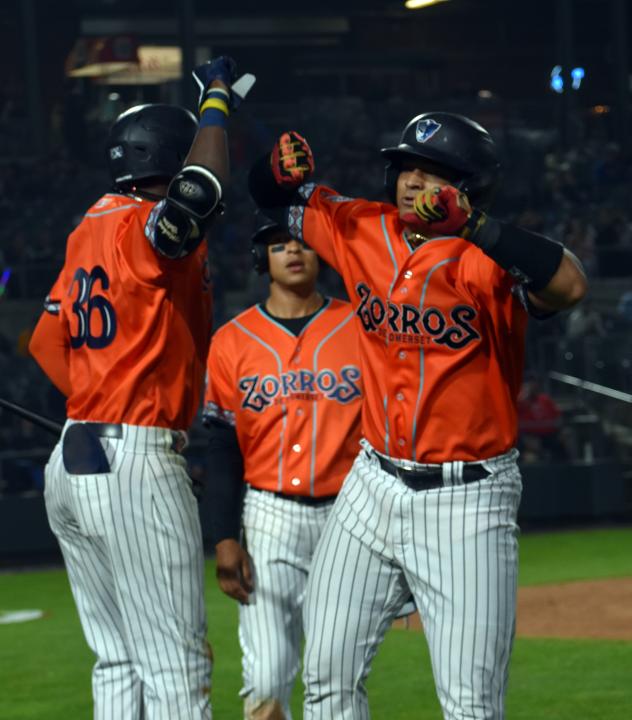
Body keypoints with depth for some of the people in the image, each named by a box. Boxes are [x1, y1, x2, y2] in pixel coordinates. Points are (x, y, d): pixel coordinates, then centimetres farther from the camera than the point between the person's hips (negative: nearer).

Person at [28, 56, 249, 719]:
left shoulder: (89, 230, 16)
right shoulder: (142, 226, -11)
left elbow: (49, 347, 15)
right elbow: (202, 192, -32)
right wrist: (216, 98, -15)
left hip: (70, 465, 9)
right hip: (136, 464, -9)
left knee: (118, 664, 13)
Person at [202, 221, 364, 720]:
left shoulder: (360, 329, 3)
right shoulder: (233, 341, 5)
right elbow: (223, 449, 5)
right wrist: (225, 537, -3)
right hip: (268, 515, 0)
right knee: (266, 677, -7)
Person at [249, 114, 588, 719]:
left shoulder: (487, 261, -15)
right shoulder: (362, 232, 2)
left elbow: (569, 286, -35)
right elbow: (276, 200, 16)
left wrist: (473, 224, -39)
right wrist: (282, 169, -8)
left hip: (467, 503, -5)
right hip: (375, 486, 6)